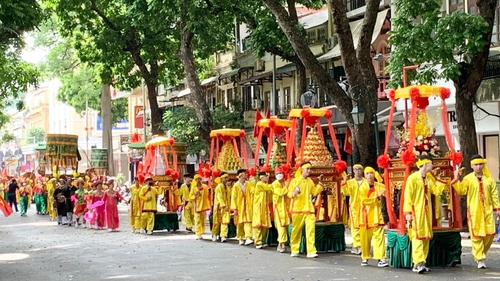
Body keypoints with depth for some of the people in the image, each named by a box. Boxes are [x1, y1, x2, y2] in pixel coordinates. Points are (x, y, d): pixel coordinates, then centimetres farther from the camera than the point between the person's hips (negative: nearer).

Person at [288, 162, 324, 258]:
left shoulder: (310, 181, 11)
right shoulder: (294, 181, -2)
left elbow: (315, 192, 13)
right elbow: (289, 193, -3)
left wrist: (319, 183, 6)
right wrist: (294, 193, -23)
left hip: (309, 210, 3)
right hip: (297, 210, -3)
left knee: (311, 230, -8)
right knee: (296, 230, 6)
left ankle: (311, 251, -9)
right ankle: (294, 250, 20)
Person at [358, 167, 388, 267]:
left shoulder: (379, 186, 6)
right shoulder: (362, 187, -2)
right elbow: (364, 200, -13)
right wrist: (376, 198, -14)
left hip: (377, 215, 1)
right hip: (366, 216, -1)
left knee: (379, 236, -7)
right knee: (365, 238, 4)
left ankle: (381, 259, -9)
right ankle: (364, 258, 18)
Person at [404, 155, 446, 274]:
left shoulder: (428, 178, 12)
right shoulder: (412, 178, -10)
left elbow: (437, 191, 6)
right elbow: (408, 197, -13)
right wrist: (408, 212, -19)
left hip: (426, 212, 8)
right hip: (416, 212, -8)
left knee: (426, 237, 7)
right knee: (417, 237, -13)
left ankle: (420, 263, 12)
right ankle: (418, 263, -17)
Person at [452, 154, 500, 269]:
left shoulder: (489, 178, 7)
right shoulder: (468, 179, 0)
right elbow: (461, 191, -10)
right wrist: (456, 179, -19)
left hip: (488, 210, 3)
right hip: (474, 211, -3)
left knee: (490, 234, 2)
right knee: (477, 235, -3)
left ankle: (481, 253, 24)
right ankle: (480, 259, 2)